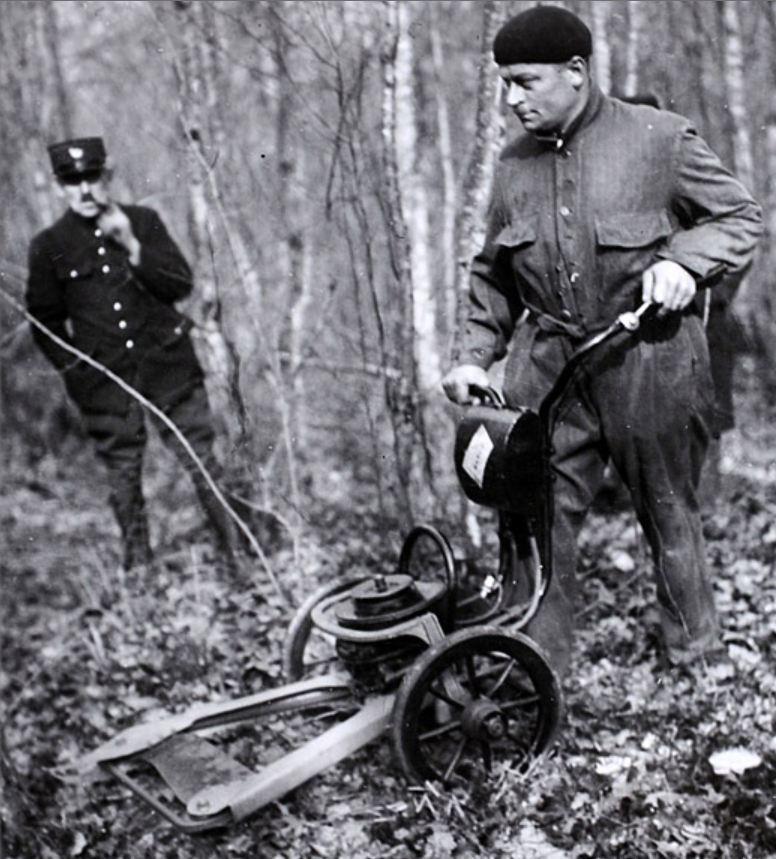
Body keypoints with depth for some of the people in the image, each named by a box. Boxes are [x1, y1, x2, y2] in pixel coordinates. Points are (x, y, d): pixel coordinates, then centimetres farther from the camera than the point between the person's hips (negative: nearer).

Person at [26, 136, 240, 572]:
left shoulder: (144, 222, 3)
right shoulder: (49, 246, 3)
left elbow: (181, 284, -3)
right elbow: (45, 320, 10)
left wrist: (133, 247, -13)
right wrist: (74, 367, 3)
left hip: (166, 363, 0)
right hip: (104, 378, 0)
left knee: (201, 460, 0)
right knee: (123, 474, 5)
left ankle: (237, 552, 10)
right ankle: (139, 564, 15)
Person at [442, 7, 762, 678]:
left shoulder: (660, 139, -6)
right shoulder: (515, 163, 8)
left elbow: (742, 218, 0)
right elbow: (493, 274, 16)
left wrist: (682, 259, -18)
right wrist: (474, 355, 6)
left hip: (650, 363, -3)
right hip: (549, 367, 4)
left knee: (669, 509, 12)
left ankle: (694, 647, 34)